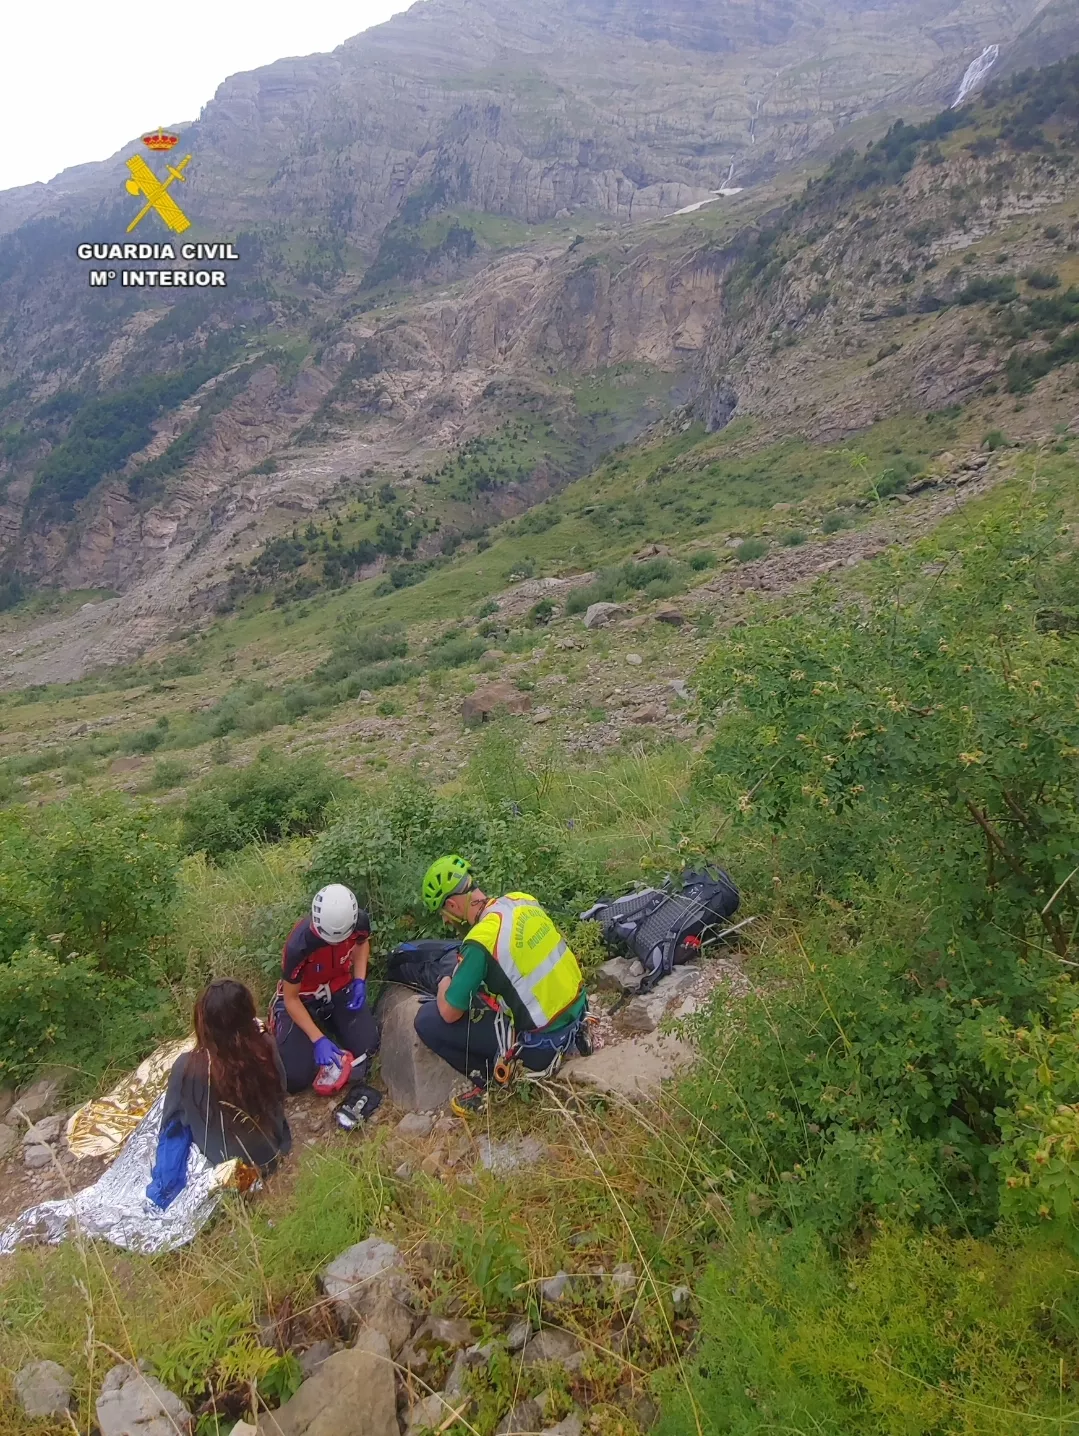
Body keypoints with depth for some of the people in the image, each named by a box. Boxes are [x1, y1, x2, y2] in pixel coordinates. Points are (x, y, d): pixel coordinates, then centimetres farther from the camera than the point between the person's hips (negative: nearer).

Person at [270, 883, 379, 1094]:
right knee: (297, 1078, -12)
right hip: (303, 997, -3)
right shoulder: (299, 945, -37)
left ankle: (328, 1020, 17)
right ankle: (279, 1016, 17)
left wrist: (360, 980, -9)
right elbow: (292, 998, -21)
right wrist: (318, 1039, -27)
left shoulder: (360, 922, -25)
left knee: (366, 1047, -13)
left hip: (340, 988, 3)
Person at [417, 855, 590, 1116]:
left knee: (427, 1020, -2)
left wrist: (444, 987, 9)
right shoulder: (522, 900, -1)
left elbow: (450, 1014, -13)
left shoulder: (481, 939, -23)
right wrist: (463, 977, 24)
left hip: (543, 1044, -8)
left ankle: (489, 1082, 9)